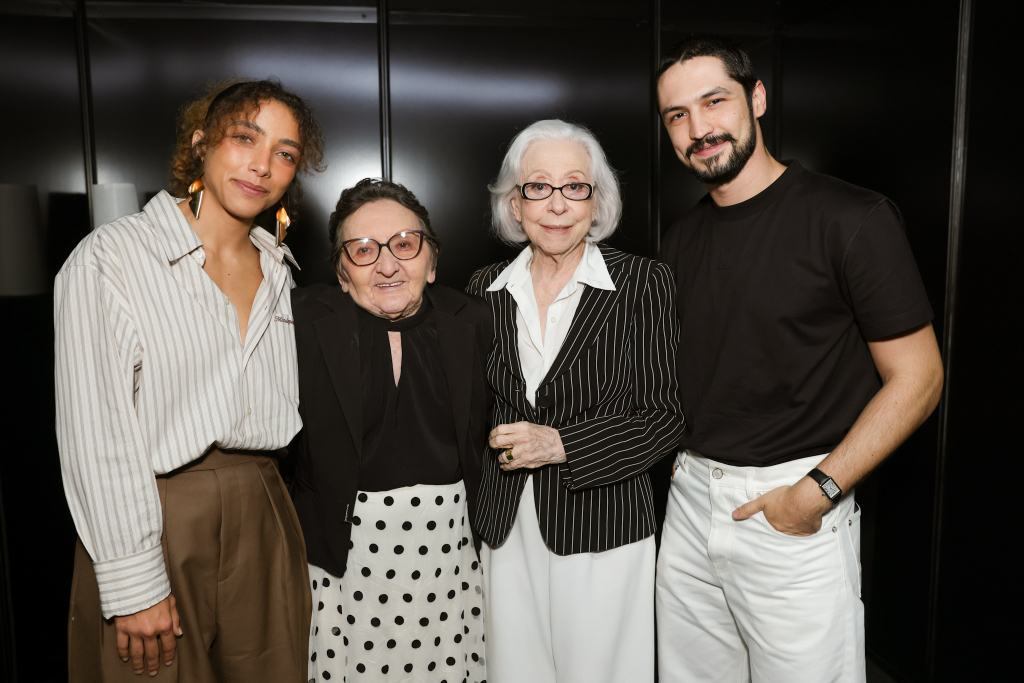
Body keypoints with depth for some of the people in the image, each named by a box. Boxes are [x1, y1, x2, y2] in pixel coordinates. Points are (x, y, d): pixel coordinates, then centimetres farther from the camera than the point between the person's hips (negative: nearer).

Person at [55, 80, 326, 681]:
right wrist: (133, 584, -14)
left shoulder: (277, 268, 8)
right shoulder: (110, 258, -10)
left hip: (263, 519, 5)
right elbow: (96, 433, -13)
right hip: (153, 521, -5)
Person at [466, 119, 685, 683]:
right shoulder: (485, 289, 4)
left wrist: (560, 445, -17)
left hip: (604, 529, -3)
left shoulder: (642, 283, -7)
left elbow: (664, 417, -8)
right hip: (507, 530, 3)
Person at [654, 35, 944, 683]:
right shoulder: (681, 240, 7)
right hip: (689, 500, 6)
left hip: (797, 513, -5)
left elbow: (917, 377, -10)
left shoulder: (851, 218, -11)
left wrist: (818, 491, -17)